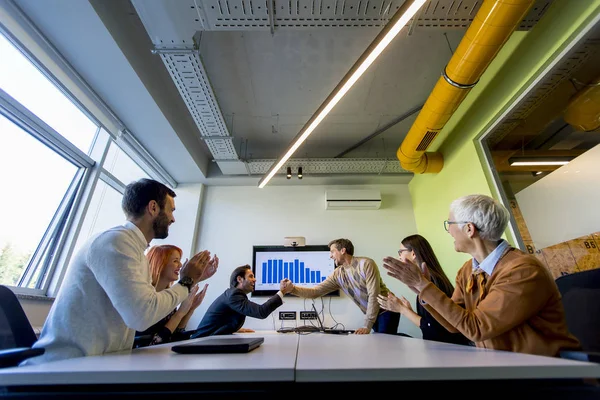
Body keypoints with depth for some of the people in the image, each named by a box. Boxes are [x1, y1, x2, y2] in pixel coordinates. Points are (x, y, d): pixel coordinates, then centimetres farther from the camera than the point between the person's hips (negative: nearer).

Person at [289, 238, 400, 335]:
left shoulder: (366, 264, -22)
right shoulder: (337, 274, -4)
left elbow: (373, 296, -24)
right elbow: (315, 292, -8)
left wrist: (367, 326, -26)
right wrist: (292, 288, -22)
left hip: (387, 311, -5)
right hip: (371, 314, 5)